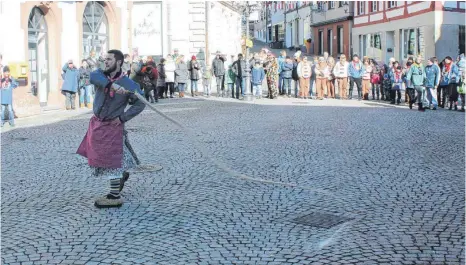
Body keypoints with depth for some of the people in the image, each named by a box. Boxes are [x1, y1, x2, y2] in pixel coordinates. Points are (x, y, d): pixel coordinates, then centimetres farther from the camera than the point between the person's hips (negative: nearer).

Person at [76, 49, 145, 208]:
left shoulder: (129, 84, -14)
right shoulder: (101, 74, -3)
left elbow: (140, 103, -9)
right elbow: (93, 76, -27)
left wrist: (123, 117, -17)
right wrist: (111, 84, -45)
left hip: (112, 125, -6)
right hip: (96, 122, 6)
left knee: (110, 159, -4)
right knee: (99, 156, 19)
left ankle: (115, 197, 5)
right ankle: (122, 175, 43)